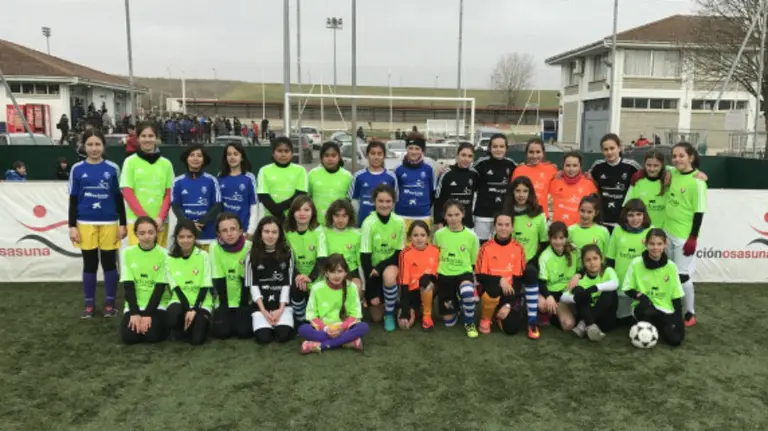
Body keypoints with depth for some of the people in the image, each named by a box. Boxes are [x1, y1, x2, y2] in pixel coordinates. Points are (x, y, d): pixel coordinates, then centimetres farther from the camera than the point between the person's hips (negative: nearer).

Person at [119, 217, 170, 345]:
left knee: (153, 334, -24)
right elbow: (128, 286, -4)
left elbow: (160, 287, -9)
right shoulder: (127, 253, -1)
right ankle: (136, 317, 13)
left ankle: (163, 322, 10)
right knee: (129, 336, -20)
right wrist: (135, 313, -15)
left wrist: (148, 314, -17)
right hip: (134, 305, 2)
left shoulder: (163, 254, -7)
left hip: (158, 304, -2)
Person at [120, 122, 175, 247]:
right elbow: (127, 193, -3)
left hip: (160, 221, 2)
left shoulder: (166, 163, 7)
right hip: (136, 219, -2)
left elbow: (169, 194, 6)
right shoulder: (130, 161, 2)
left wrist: (160, 217, -7)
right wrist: (145, 217, -10)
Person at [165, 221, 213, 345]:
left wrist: (194, 310, -18)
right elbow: (176, 288, -4)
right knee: (173, 318, -34)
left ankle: (202, 320, 14)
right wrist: (187, 310, -17)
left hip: (201, 302, -1)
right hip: (180, 300, 1)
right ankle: (181, 329, 3)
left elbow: (205, 287, -7)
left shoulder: (203, 256, -3)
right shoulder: (170, 259, 1)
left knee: (197, 338, -21)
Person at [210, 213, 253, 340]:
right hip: (224, 301, 1)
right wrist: (224, 307, -11)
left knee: (243, 331, -16)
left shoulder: (248, 247, -14)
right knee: (221, 331, -14)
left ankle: (241, 315, 17)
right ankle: (227, 315, 18)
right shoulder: (215, 248, -12)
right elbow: (219, 281, -10)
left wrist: (243, 304, -13)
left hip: (244, 301, -1)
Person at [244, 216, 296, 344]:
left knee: (284, 335, -22)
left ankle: (281, 320, 10)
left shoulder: (287, 253, 2)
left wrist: (280, 309, -11)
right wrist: (263, 311, -11)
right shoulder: (252, 256, 2)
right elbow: (253, 285, -1)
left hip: (282, 304, 0)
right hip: (261, 305, 0)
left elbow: (287, 283, 0)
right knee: (263, 337, -21)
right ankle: (264, 320, 11)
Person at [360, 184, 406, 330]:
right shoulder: (369, 223, -19)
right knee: (376, 317, 0)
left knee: (389, 276, -37)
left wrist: (379, 268, -23)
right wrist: (372, 294, -18)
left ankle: (390, 313, -11)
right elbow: (364, 256, -17)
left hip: (390, 264, 0)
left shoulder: (399, 222, -14)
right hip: (373, 267, 0)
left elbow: (399, 253, -7)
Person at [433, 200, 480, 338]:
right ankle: (455, 305, 39)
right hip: (444, 276, 2)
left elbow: (475, 263, 1)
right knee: (449, 322, 3)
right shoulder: (439, 234, -4)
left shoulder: (471, 236, -7)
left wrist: (475, 286, -3)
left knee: (467, 291, -39)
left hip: (464, 273, -2)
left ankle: (469, 323, -10)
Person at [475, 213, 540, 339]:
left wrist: (509, 305, -11)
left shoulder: (518, 248, 1)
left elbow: (520, 278, -1)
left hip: (511, 292, 1)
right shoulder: (486, 248, -3)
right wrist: (500, 280, -23)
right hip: (492, 291, -1)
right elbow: (480, 276, -5)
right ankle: (486, 318, -6)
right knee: (494, 290, -35)